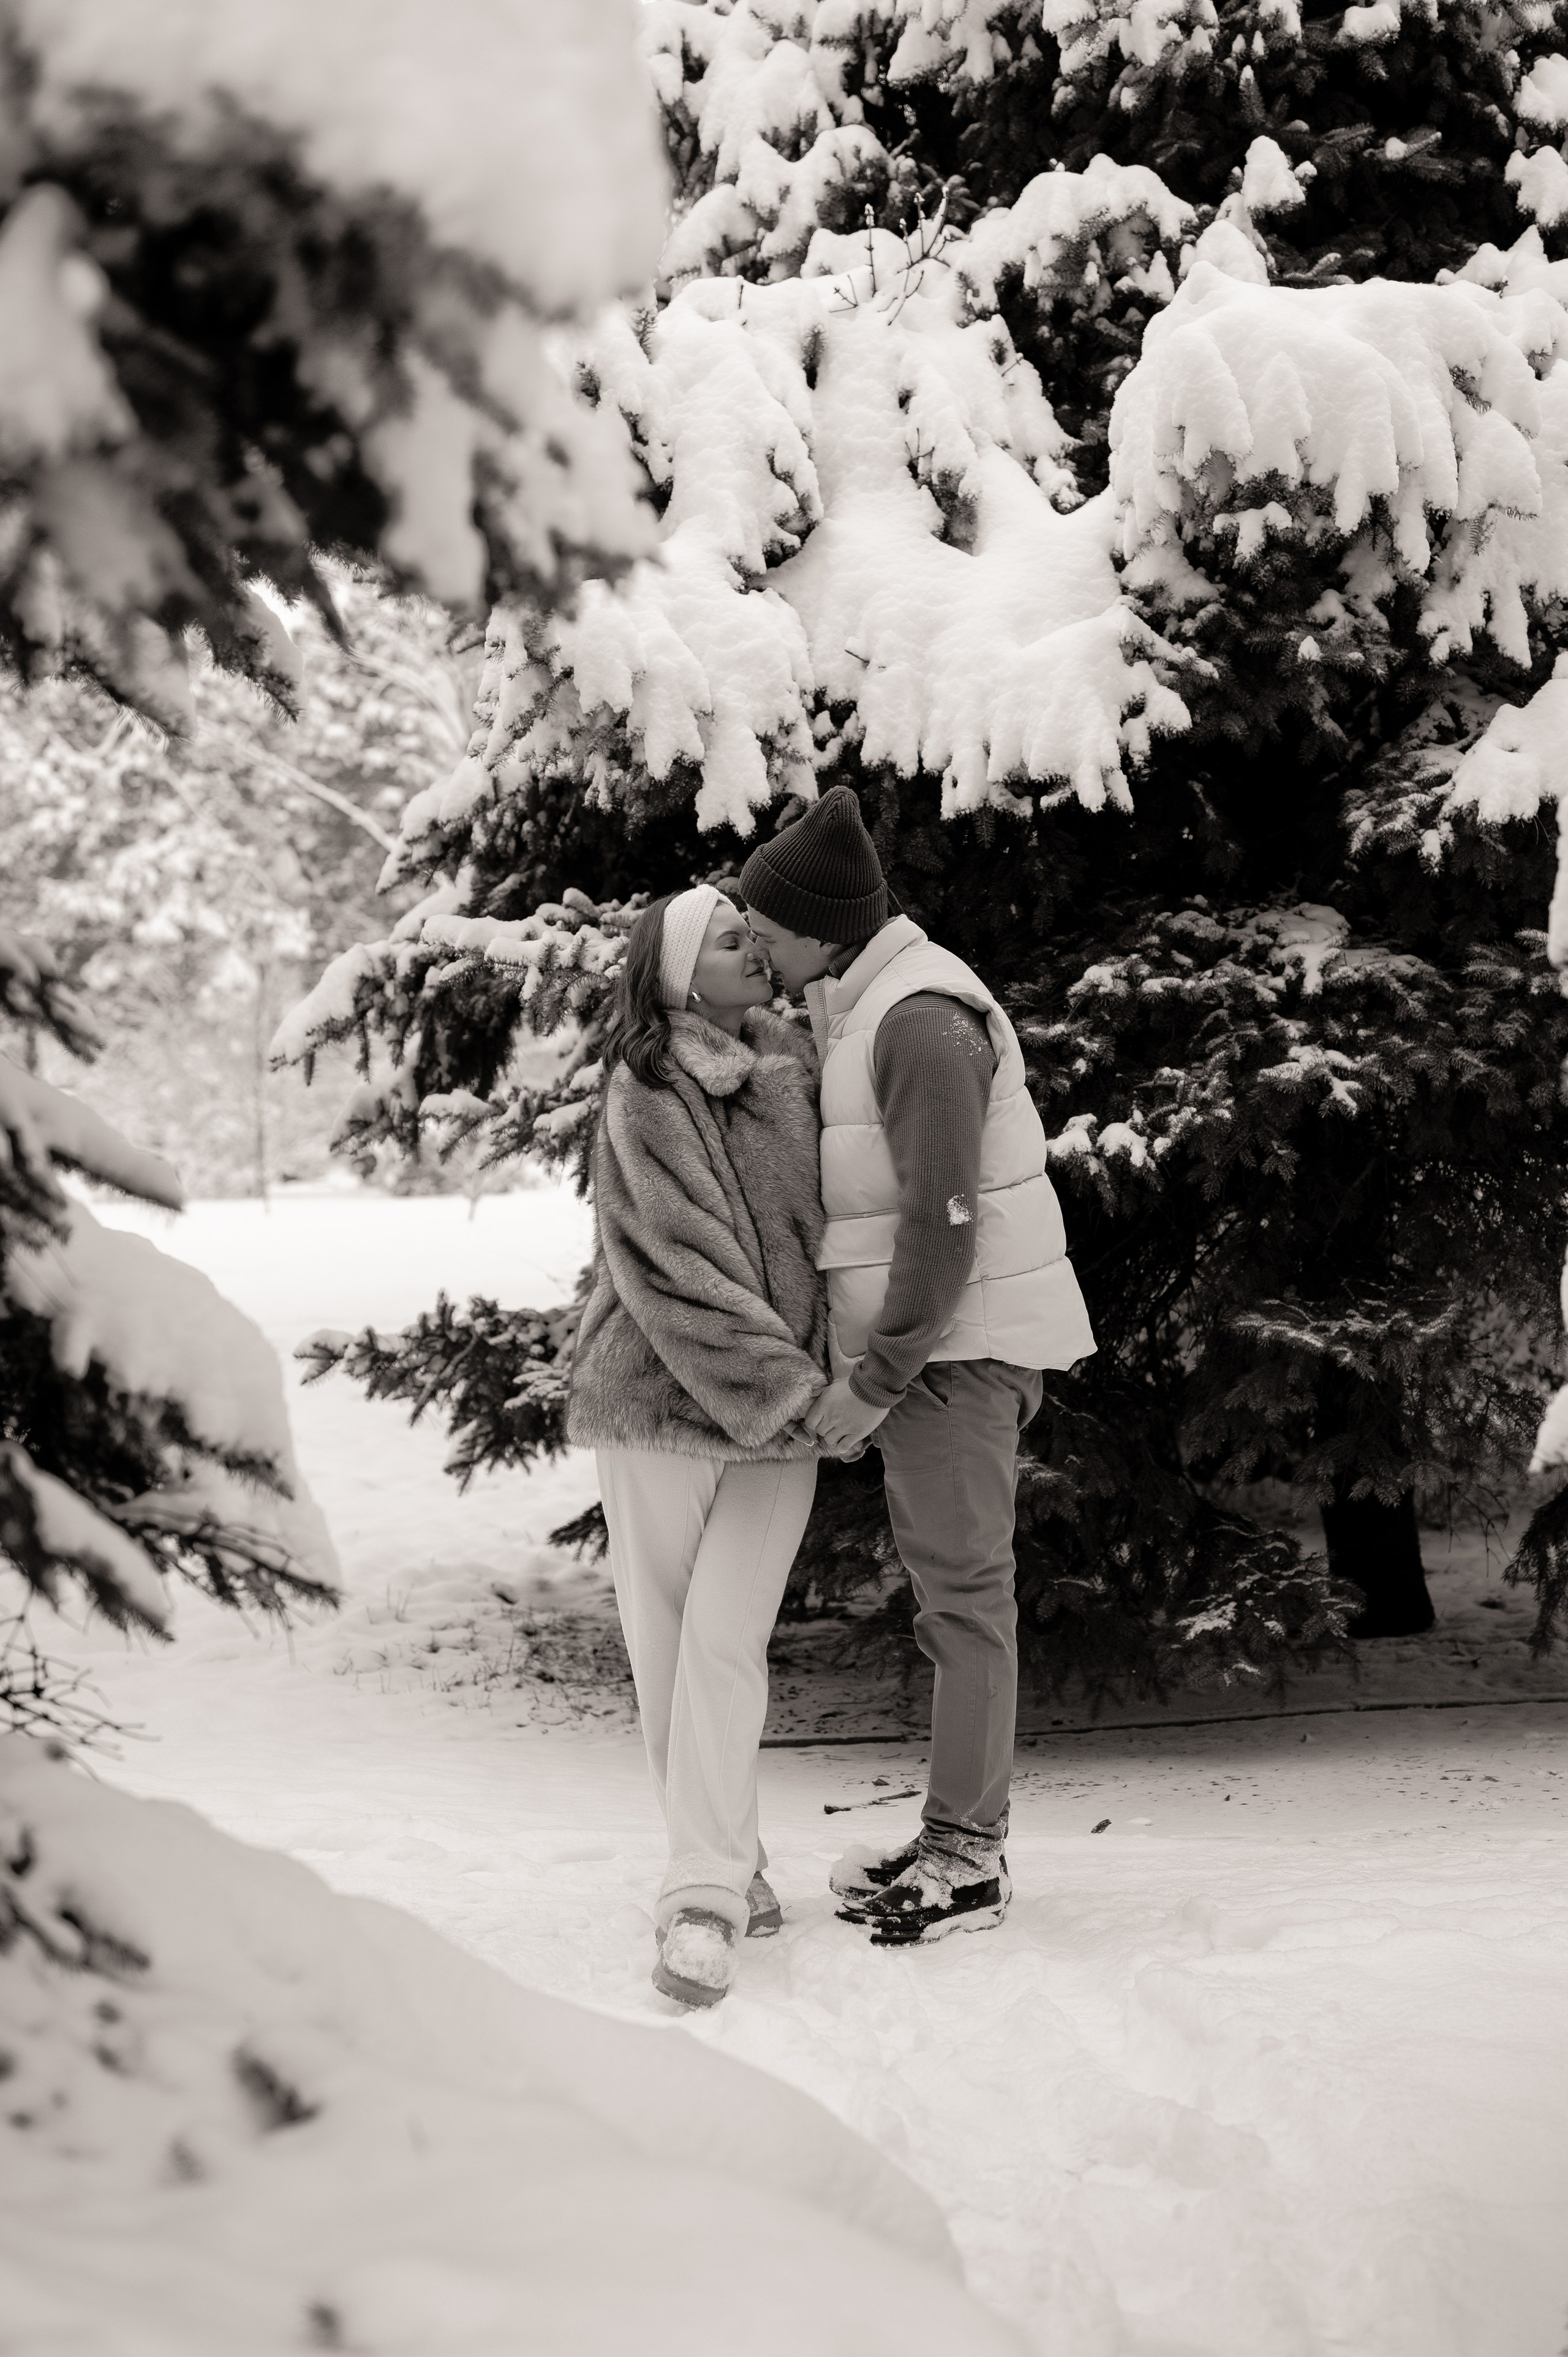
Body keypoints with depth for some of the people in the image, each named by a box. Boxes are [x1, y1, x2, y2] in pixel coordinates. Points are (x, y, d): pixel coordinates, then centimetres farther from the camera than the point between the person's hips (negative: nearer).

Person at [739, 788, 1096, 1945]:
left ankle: (969, 1855, 0)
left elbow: (944, 1225, -22)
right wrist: (866, 1371, 16)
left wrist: (875, 1382, -19)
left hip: (957, 1342, -10)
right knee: (950, 1585, 13)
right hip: (926, 1341, 10)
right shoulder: (857, 1005, 15)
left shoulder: (921, 1021, -18)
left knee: (963, 1586, -6)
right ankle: (956, 1837, 20)